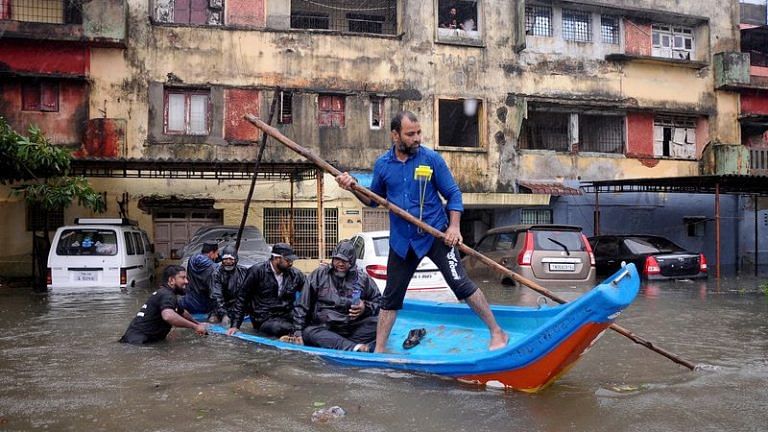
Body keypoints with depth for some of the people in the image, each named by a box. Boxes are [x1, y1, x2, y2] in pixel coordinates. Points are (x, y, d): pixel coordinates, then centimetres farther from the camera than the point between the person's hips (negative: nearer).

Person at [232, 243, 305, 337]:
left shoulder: (295, 274, 6)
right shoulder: (257, 271, -4)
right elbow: (243, 299, 3)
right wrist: (236, 325, 1)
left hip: (287, 317, 4)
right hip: (264, 320, -3)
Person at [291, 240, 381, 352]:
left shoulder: (362, 278, 9)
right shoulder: (319, 275, 7)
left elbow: (378, 302, 16)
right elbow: (303, 305, 8)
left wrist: (366, 308, -6)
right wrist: (298, 331, -1)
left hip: (354, 329, 1)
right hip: (324, 329, 0)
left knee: (377, 322, -26)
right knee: (308, 332, -33)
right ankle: (355, 348, -49)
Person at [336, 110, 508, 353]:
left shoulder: (432, 159, -7)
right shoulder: (383, 164, 2)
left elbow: (453, 194, -3)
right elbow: (374, 199, 12)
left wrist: (454, 226, -15)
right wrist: (354, 188, -6)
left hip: (436, 235, -3)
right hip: (402, 241, 3)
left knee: (460, 283, -9)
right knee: (391, 297, 10)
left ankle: (497, 333, 6)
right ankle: (379, 351, 22)